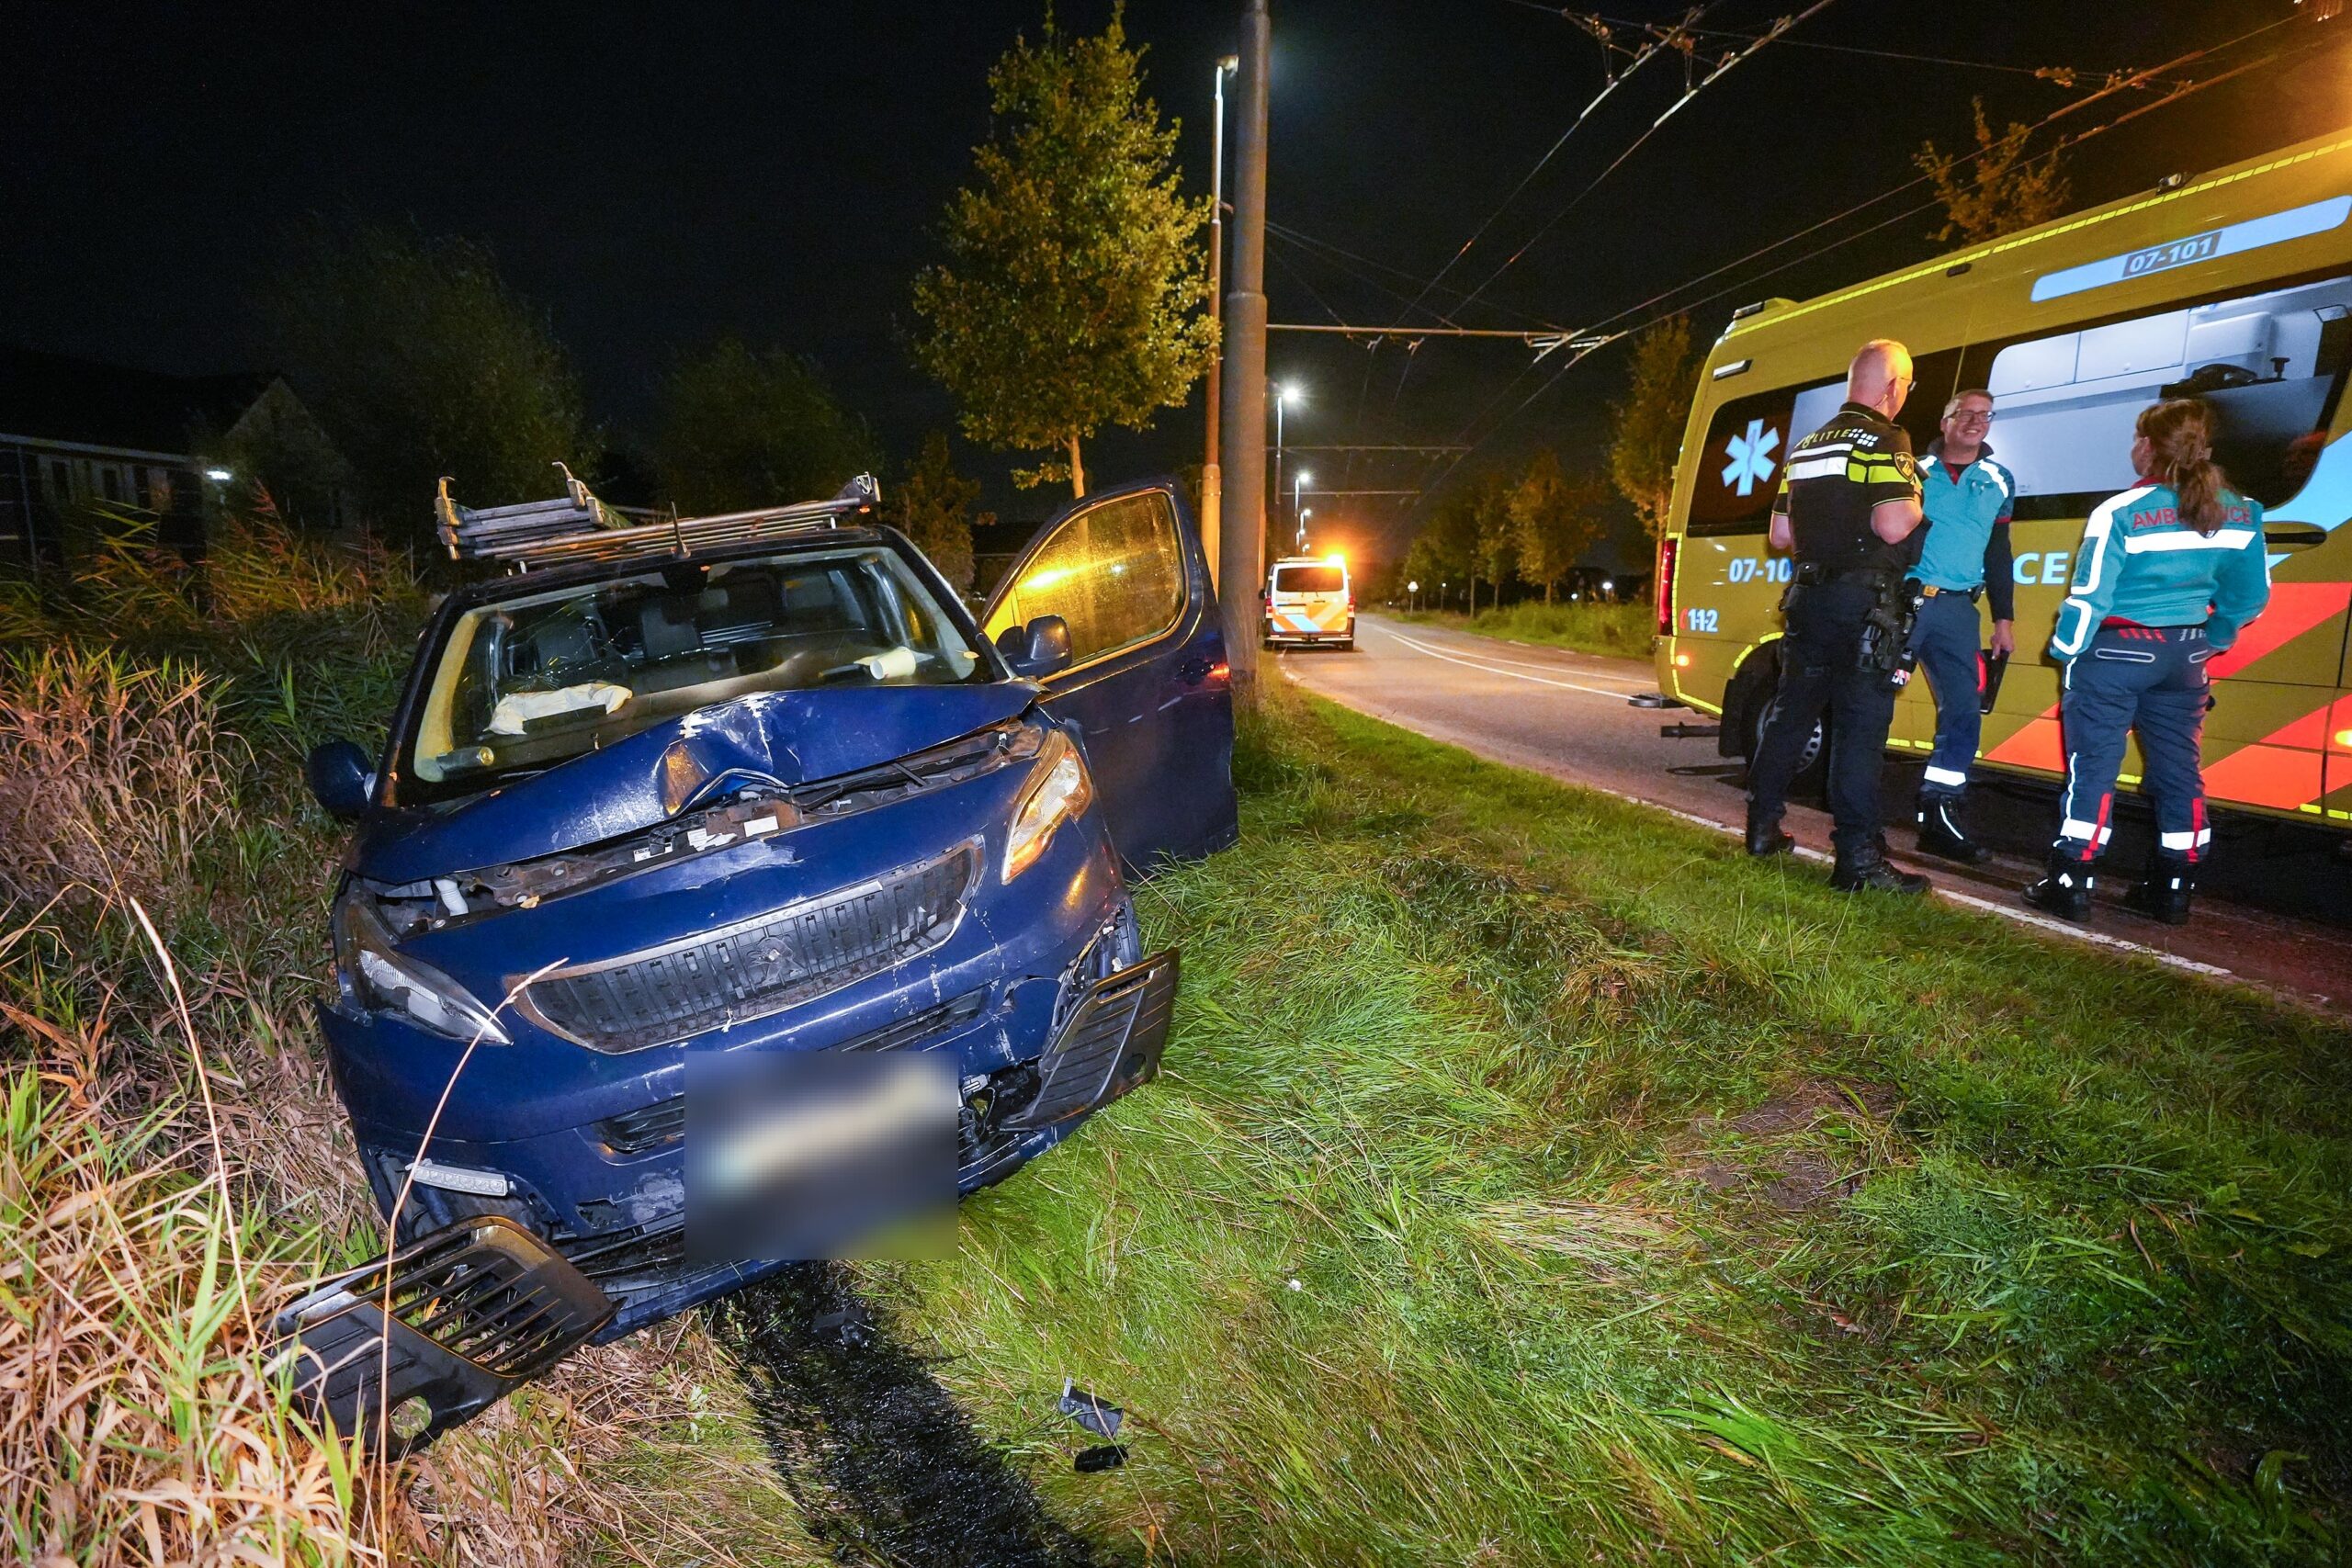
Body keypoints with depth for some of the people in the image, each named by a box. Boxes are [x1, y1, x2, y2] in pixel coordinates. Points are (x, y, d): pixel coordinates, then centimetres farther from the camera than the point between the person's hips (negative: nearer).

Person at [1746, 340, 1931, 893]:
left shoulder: (1805, 447, 16)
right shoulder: (1883, 441, -8)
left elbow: (1780, 535, 17)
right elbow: (1892, 526, -21)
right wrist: (1916, 505, -1)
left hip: (1808, 598, 8)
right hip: (1861, 604, -7)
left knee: (1790, 712, 15)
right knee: (1860, 727, -6)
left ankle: (1763, 828, 23)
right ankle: (1857, 859, -4)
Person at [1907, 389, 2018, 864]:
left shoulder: (1999, 482, 17)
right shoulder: (1914, 470, 7)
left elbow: (1999, 554, 21)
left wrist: (2004, 618, 17)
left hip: (1956, 610, 4)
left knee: (1964, 710, -2)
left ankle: (1940, 816, 6)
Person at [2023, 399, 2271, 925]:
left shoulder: (2121, 514, -14)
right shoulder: (2239, 513, 5)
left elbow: (2089, 595, -14)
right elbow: (2251, 595, 9)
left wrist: (2066, 650, -2)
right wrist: (2209, 642, 22)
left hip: (2116, 653, -5)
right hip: (2185, 657, 6)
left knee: (2093, 765, -1)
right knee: (2178, 769, 11)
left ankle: (2071, 883, -1)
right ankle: (2173, 890, 18)